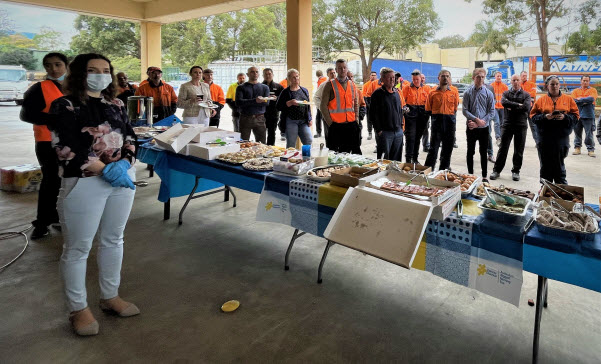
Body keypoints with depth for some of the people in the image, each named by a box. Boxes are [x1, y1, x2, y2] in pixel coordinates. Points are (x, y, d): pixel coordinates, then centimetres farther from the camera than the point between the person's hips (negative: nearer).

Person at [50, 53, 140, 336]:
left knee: (113, 239, 15)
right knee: (78, 247, 4)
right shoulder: (65, 105, -5)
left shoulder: (116, 104, 12)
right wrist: (105, 169, -18)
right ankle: (78, 308, 21)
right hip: (84, 183, -6)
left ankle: (110, 296, 31)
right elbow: (65, 149, -14)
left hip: (123, 178, 6)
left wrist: (124, 164, -10)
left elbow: (130, 137, 9)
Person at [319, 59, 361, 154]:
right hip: (336, 125, -4)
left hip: (351, 125, 4)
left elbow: (356, 104, 18)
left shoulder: (352, 85, 12)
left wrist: (356, 120, 6)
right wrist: (330, 123, -8)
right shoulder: (330, 85, -1)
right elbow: (323, 105, -4)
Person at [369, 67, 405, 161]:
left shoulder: (397, 93, 13)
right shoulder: (377, 94, -6)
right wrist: (379, 130, -13)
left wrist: (400, 126, 12)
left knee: (397, 160, 10)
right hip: (384, 132, -6)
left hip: (398, 132, 6)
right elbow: (373, 114, -10)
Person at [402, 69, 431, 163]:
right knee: (410, 137, -10)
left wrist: (427, 114, -4)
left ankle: (415, 158, 23)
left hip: (422, 116, 3)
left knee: (418, 137, 11)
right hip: (410, 115, -3)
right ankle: (408, 159, -5)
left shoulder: (427, 88, 7)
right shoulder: (407, 88, 2)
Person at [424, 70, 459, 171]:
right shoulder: (433, 93, 3)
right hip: (436, 123, -2)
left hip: (450, 124, 3)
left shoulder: (454, 93, 8)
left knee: (447, 150, 9)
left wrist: (450, 119, 5)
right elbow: (428, 110, 6)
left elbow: (455, 109, 14)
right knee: (433, 148, -6)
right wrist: (435, 118, 1)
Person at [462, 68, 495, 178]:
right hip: (471, 128, 0)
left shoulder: (489, 93, 1)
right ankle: (470, 175, 20)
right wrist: (476, 119, -17)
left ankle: (484, 176, 16)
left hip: (484, 128, 0)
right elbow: (465, 110, -5)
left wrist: (478, 123, -12)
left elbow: (492, 113, -2)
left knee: (483, 153, 7)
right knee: (470, 152, 9)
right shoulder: (468, 93, -1)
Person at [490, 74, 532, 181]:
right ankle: (497, 170, 9)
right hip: (507, 124, 0)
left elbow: (526, 107, -12)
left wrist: (511, 107, -9)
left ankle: (516, 171, 17)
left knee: (519, 150, 5)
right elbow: (504, 102, -13)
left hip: (521, 125, 0)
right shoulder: (506, 93, 9)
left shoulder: (526, 94, 7)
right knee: (503, 148, 1)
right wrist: (518, 105, -13)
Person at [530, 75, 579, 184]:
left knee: (559, 164, 3)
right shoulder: (541, 100, 8)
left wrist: (565, 117, -14)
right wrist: (545, 116, -14)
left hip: (561, 137, 0)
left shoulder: (568, 99, 7)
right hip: (544, 137, 1)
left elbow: (575, 116, 5)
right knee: (545, 164, 6)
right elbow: (533, 116, 4)